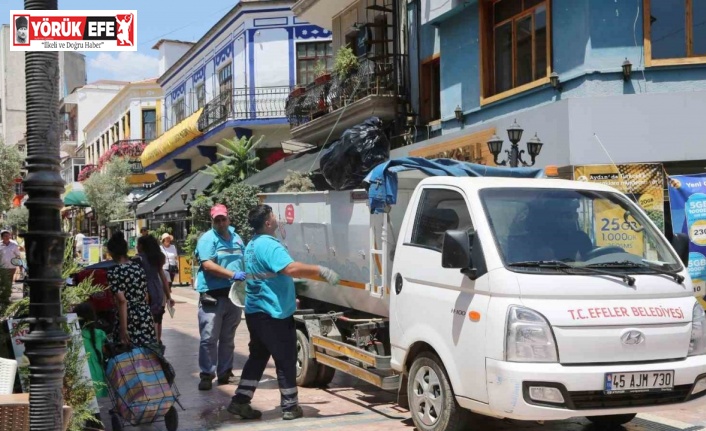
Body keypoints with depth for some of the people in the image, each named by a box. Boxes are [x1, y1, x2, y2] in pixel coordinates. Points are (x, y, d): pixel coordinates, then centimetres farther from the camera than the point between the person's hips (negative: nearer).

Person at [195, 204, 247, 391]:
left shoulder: (237, 239, 15)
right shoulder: (207, 239, -5)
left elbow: (244, 262, 26)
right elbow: (207, 265, -18)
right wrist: (232, 275, -25)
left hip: (234, 295, 6)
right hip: (213, 296, -6)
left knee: (227, 338, 13)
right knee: (209, 338, -6)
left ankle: (225, 372, 21)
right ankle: (206, 375, -1)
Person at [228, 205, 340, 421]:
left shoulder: (252, 246, 13)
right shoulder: (269, 245, -20)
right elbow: (291, 268, -35)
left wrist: (287, 297, 31)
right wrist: (320, 270, -31)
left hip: (255, 311, 9)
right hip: (273, 314, -9)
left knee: (257, 357, 16)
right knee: (285, 360, 2)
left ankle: (240, 401, 14)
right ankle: (290, 406, 9)